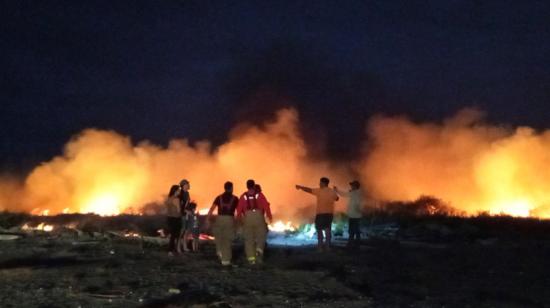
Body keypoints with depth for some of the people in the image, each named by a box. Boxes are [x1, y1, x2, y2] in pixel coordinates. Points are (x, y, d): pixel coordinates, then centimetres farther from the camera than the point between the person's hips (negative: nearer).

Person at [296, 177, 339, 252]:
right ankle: (327, 246, 10)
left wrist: (300, 187, 3)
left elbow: (309, 190, -8)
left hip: (320, 213, -4)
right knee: (327, 229, 11)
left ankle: (320, 247, 2)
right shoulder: (332, 192, 3)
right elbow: (336, 199, 21)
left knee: (319, 230, 5)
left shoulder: (319, 191, -11)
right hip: (330, 213, 4)